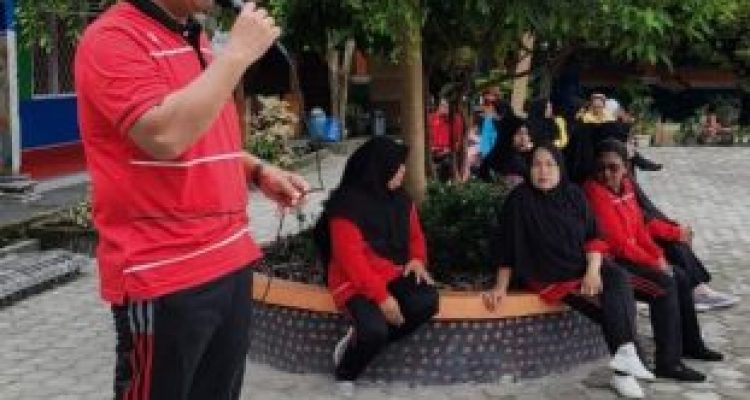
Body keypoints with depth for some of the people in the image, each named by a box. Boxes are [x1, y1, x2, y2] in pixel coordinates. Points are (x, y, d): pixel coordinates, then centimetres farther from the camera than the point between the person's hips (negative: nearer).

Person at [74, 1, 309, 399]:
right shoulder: (113, 37, -12)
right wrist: (239, 51, -20)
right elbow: (166, 135, -27)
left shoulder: (196, 42, 14)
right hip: (164, 277, -8)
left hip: (230, 263, 8)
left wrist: (258, 171, 9)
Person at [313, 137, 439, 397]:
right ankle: (345, 375, 3)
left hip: (394, 275, 7)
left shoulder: (400, 198, 6)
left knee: (427, 302, -24)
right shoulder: (347, 205, -16)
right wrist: (382, 297, -24)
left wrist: (417, 259, -5)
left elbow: (415, 234, 19)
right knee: (375, 329, -32)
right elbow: (351, 259, -19)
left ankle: (359, 340, -6)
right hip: (356, 283, -6)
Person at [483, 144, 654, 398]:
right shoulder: (519, 200, -8)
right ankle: (624, 366, -20)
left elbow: (593, 235, 2)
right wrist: (501, 287, -11)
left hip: (584, 265, 4)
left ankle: (624, 356, -31)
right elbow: (507, 245, -7)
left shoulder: (573, 195, 4)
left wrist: (593, 270, -14)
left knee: (619, 278, -26)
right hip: (548, 275, -4)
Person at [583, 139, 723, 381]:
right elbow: (616, 240, -21)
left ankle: (691, 344, 25)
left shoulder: (626, 186, 9)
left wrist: (658, 256, -2)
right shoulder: (595, 192, -18)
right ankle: (668, 363, -19)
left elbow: (639, 226, 12)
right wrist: (653, 261, -15)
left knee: (681, 278, 9)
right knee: (665, 285, -22)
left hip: (630, 257, 9)